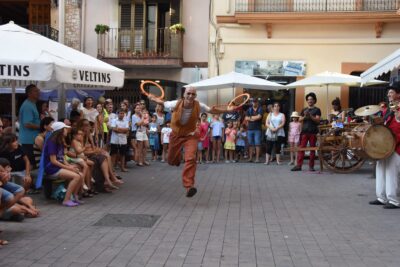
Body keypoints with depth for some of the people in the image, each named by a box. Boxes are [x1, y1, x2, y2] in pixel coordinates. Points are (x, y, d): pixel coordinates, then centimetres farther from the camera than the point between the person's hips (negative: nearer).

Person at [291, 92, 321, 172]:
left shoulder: (317, 110, 5)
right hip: (304, 131, 3)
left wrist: (310, 116, -19)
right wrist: (304, 116, -9)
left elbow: (317, 120, -6)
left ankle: (311, 166, 5)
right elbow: (300, 120, 10)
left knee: (312, 149, 1)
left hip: (313, 132, -2)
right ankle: (299, 165, -5)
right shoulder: (304, 110, 16)